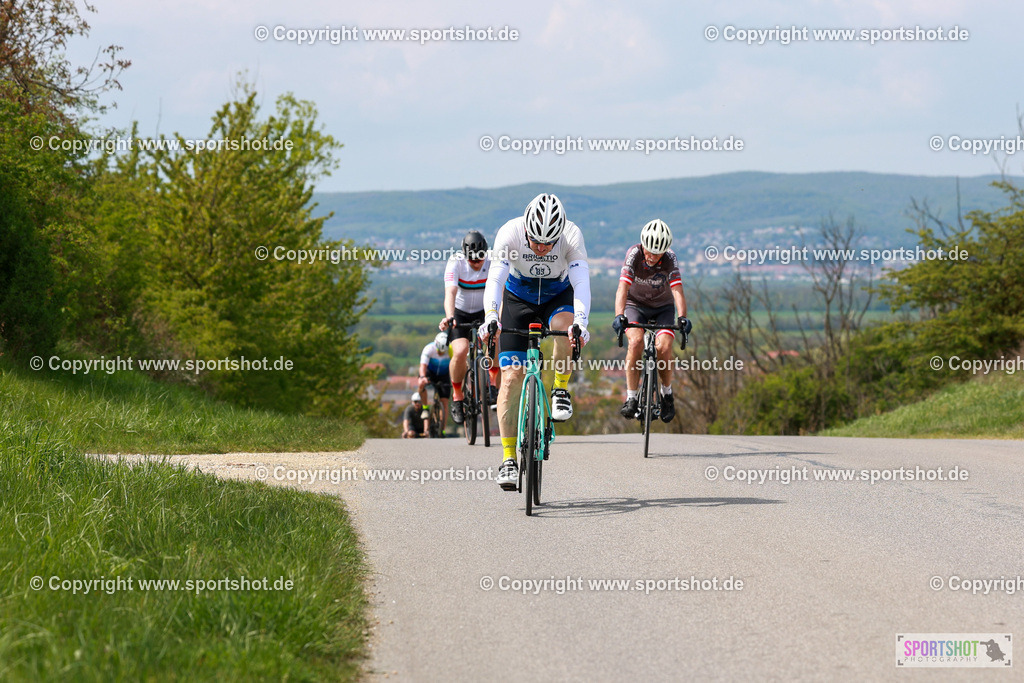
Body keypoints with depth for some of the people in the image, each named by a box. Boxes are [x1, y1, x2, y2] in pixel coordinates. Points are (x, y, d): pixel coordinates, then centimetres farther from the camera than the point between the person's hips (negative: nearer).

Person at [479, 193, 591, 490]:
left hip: (558, 296, 0)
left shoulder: (571, 235, -28)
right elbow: (495, 278, -36)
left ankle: (561, 389, -10)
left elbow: (581, 282, -36)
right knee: (511, 375, -13)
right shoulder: (510, 233, -29)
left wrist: (580, 322, -53)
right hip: (518, 297, 0)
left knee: (565, 325, -37)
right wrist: (490, 317, -54)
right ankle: (508, 458, -9)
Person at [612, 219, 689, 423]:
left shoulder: (670, 259, -23)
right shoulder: (633, 254, -25)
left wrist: (682, 317, -49)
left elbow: (677, 290, -32)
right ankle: (631, 398, -20)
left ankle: (667, 393, 3)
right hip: (635, 305, 0)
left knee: (664, 347, -24)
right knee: (636, 340, -29)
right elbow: (623, 288, -34)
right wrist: (619, 316, -50)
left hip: (663, 307, 1)